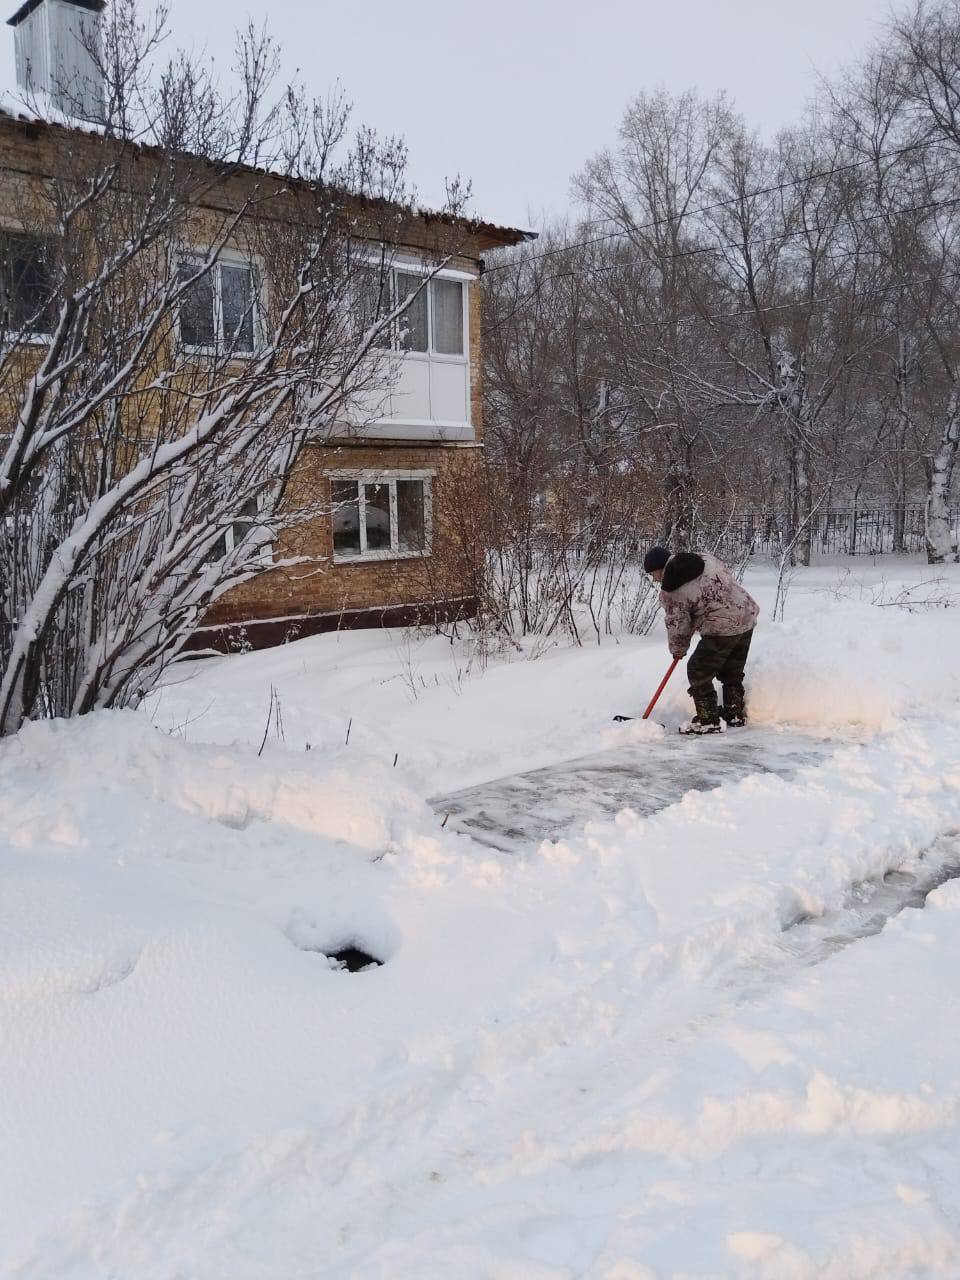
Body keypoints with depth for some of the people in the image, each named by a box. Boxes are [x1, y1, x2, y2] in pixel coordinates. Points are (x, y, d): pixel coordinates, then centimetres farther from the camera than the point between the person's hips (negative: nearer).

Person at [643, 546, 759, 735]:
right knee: (732, 671, 22)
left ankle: (708, 721, 8)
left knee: (698, 672, 5)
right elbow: (728, 579, 17)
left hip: (721, 629, -8)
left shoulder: (671, 592, -11)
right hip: (747, 616, 8)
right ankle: (736, 715, 32)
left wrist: (678, 650, 16)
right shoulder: (706, 560, 5)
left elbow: (677, 625, -3)